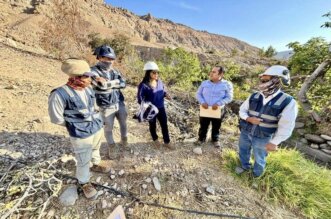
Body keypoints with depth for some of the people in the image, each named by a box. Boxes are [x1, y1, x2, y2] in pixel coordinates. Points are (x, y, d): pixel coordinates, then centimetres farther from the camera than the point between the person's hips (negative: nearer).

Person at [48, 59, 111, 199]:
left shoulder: (88, 89, -5)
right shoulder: (60, 94, -23)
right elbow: (57, 119, -13)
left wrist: (95, 121, 6)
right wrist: (74, 124, -2)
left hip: (97, 128, 6)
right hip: (81, 135, -5)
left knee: (95, 149, 29)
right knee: (84, 161, 12)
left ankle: (96, 164, 57)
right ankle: (84, 182, 39)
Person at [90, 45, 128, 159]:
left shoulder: (114, 71, 3)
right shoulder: (94, 71, -14)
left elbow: (123, 83, -11)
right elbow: (103, 85, -30)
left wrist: (108, 83, -20)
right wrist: (116, 83, -18)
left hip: (120, 103, 5)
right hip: (106, 107, -4)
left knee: (123, 124, 21)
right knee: (108, 128, 14)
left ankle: (124, 140, 49)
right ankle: (112, 147, 39)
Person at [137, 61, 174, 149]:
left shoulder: (159, 81, -5)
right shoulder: (143, 85, -21)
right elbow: (140, 98, -15)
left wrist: (166, 94, -11)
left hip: (161, 108, 4)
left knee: (164, 125, 13)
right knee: (152, 125, 19)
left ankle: (167, 142, 34)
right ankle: (155, 139, 47)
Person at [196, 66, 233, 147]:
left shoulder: (227, 84, -7)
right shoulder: (204, 83, 0)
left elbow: (229, 97, -8)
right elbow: (198, 94, 4)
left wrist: (218, 104, -22)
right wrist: (202, 102, -15)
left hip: (218, 110, -1)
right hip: (205, 109, 2)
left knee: (216, 127, 17)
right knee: (203, 126, 15)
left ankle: (215, 140, 40)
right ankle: (201, 138, 37)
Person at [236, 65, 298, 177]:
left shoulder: (288, 102, -17)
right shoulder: (254, 96, -7)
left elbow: (286, 127, -15)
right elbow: (242, 110, 2)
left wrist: (274, 143, -15)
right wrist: (248, 118, -18)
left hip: (262, 138, -3)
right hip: (245, 132, 4)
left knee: (259, 159, 18)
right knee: (243, 151, 23)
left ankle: (256, 175, 46)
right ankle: (245, 166, 51)